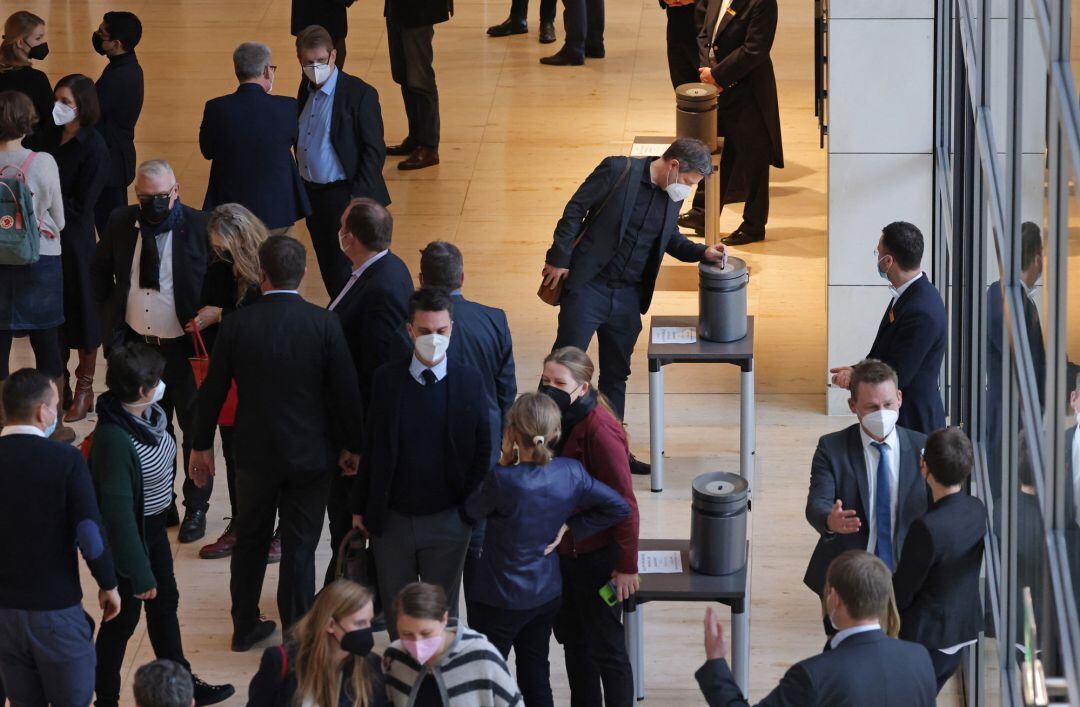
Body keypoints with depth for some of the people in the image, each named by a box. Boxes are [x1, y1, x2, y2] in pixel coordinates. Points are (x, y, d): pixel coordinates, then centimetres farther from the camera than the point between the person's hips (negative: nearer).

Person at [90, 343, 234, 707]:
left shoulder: (148, 415, -7)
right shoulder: (114, 438, -33)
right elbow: (118, 512, -29)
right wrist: (139, 574, -23)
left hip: (154, 528, 9)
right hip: (129, 537, -9)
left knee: (165, 604, 24)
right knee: (123, 619, 9)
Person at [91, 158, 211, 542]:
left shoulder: (200, 227, -15)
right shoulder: (120, 224, -3)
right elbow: (99, 271, 13)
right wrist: (109, 312, 7)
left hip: (185, 347, -3)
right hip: (136, 343, 3)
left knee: (194, 429, 9)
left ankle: (196, 508, 24)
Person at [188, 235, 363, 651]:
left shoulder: (236, 325, -11)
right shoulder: (324, 324, -14)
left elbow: (212, 391, -3)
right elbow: (346, 391, -9)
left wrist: (201, 445, 10)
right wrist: (351, 445, 6)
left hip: (255, 453, 1)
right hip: (310, 455, -1)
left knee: (250, 540, 19)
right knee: (300, 547, 8)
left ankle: (245, 627, 31)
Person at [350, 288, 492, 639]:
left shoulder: (469, 380, -7)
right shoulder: (386, 379, -4)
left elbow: (482, 449, -1)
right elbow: (371, 448, 3)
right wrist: (360, 507, 4)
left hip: (446, 520, -1)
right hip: (391, 518, 1)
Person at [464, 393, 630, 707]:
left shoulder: (503, 481, -29)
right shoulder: (572, 472, -13)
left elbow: (472, 512, -9)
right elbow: (619, 507, -3)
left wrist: (504, 463, -6)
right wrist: (569, 527, -2)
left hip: (500, 601, -5)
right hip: (547, 595, 6)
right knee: (535, 671, 21)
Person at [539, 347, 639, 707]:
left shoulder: (600, 431, -27)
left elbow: (624, 503, -23)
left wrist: (627, 566, -19)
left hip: (596, 556, -8)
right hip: (562, 549, 8)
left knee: (605, 646, 5)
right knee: (572, 637, 22)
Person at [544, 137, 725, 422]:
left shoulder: (673, 196, 5)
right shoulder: (617, 170, -13)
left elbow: (670, 238, 21)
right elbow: (575, 210, -9)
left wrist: (702, 252, 4)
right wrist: (559, 259, -11)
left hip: (628, 296, 6)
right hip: (588, 287, -5)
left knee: (616, 374, 12)